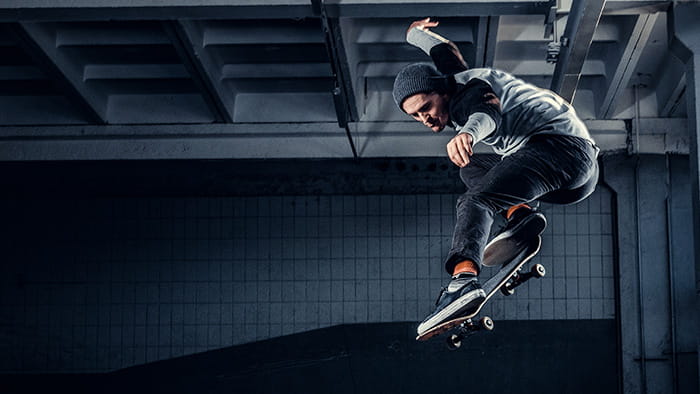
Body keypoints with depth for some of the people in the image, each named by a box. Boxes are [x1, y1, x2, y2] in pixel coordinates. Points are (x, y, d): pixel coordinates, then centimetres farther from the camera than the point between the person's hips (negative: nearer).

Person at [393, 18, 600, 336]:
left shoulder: (467, 92, -6)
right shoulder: (457, 81, 20)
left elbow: (488, 113, -31)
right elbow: (443, 51, 42)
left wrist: (468, 133, -51)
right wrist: (414, 34, 59)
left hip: (562, 145, -11)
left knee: (475, 201, -28)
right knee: (472, 168, 25)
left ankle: (464, 279, -54)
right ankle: (520, 214, -5)